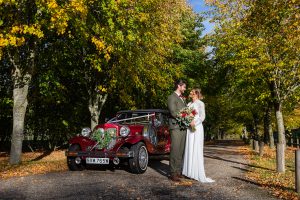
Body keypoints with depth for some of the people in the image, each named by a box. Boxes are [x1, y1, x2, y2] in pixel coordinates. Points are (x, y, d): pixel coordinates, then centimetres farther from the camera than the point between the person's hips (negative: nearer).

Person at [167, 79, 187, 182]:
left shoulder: (182, 98, 23)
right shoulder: (172, 97, -4)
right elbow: (173, 112, -12)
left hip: (183, 127, 8)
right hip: (176, 127, -8)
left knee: (181, 151, 8)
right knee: (175, 150, -8)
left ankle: (179, 171, 14)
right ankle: (173, 173, -4)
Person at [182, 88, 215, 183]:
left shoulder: (200, 103, -1)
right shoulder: (189, 104, 16)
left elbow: (202, 117, -9)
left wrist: (195, 122, -24)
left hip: (197, 128, -6)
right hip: (189, 129, 6)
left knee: (197, 150, -7)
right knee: (189, 149, 5)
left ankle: (199, 174, -4)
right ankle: (189, 171, 11)